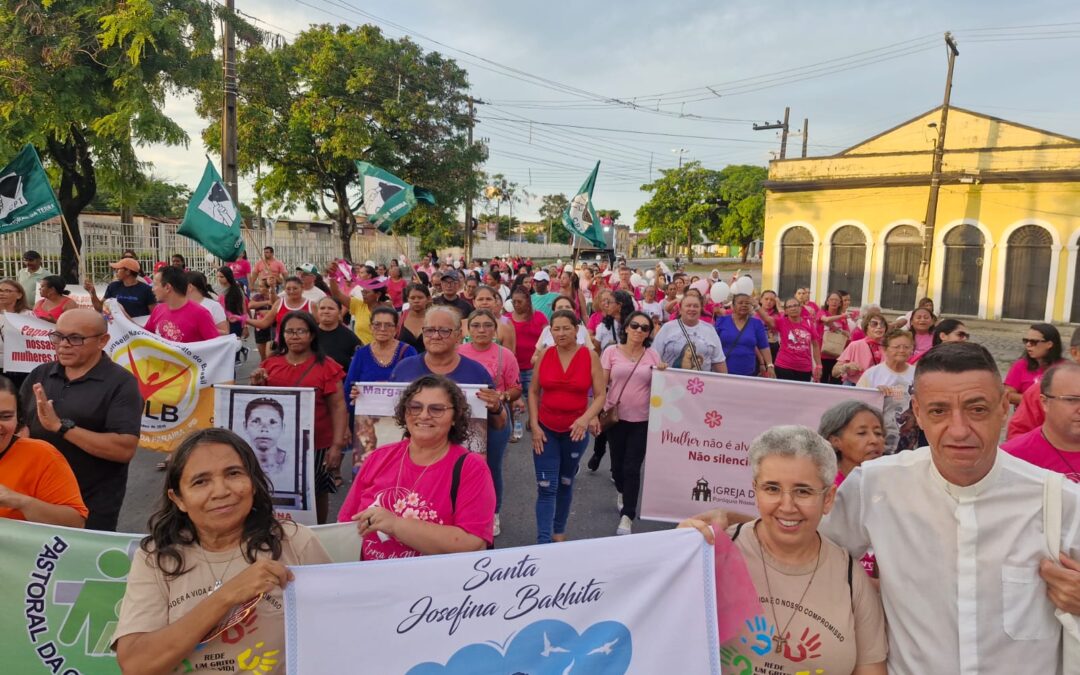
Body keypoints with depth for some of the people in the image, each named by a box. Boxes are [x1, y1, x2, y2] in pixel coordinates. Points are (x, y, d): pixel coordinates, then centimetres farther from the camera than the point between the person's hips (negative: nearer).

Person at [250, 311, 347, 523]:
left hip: (316, 444, -3)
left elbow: (338, 406, -7)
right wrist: (257, 385, -5)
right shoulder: (270, 364, 6)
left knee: (316, 492, 10)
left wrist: (337, 444, -12)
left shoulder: (326, 366, -6)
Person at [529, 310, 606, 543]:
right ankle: (543, 542, -1)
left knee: (565, 484, 18)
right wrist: (534, 425, -5)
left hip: (576, 431, 0)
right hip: (545, 430, 0)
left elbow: (600, 395, -7)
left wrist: (586, 418, -23)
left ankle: (559, 531, 36)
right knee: (546, 488, -4)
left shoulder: (590, 356, -8)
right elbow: (533, 392, 3)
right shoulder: (544, 355, -4)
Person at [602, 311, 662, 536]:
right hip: (616, 417, 0)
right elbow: (601, 385, -1)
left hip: (642, 420, 0)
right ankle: (622, 494, 44)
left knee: (632, 469, -4)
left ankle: (627, 517, 2)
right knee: (617, 464, 14)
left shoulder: (653, 356, 3)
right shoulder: (611, 352, -2)